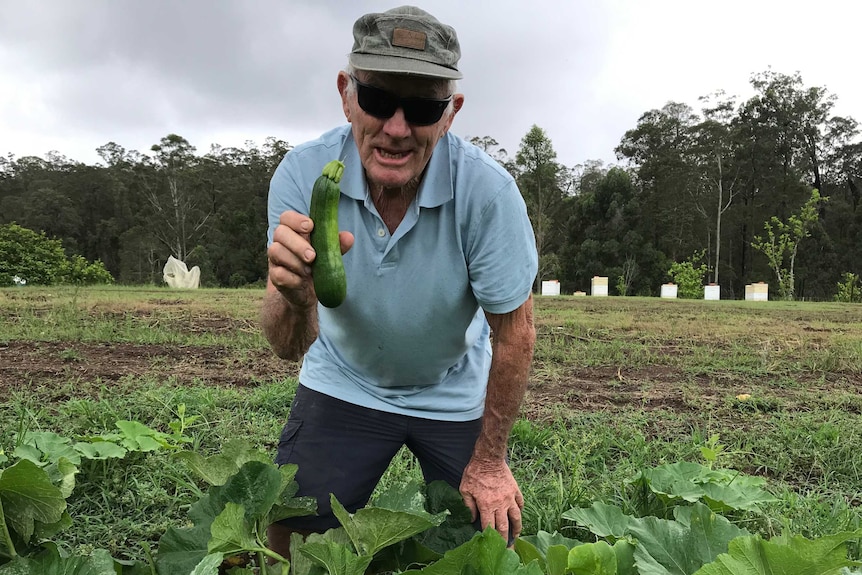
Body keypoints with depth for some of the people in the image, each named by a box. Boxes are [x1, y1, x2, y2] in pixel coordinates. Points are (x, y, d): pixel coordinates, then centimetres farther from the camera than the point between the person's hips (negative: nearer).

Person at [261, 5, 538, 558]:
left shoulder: (488, 190, -29)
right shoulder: (303, 174, -24)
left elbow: (514, 333, -16)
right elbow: (290, 346, -24)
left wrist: (489, 461, -7)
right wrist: (296, 297, -49)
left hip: (456, 397, 0)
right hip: (343, 384, 1)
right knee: (290, 537, -2)